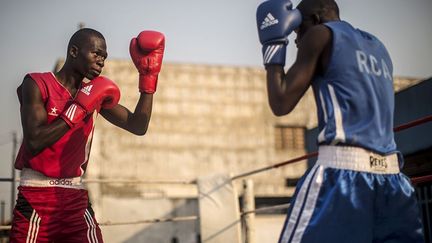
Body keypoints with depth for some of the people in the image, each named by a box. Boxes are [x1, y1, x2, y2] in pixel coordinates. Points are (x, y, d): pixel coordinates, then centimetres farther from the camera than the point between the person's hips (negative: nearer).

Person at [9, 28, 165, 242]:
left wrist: (148, 79, 0)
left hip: (75, 196, 4)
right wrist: (79, 108, -17)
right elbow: (34, 142, -17)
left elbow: (138, 126, 7)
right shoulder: (37, 84, -5)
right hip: (37, 195, -4)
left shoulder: (95, 94, 10)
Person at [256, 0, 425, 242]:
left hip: (342, 169, -7)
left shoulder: (320, 34, 5)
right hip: (392, 176, 7)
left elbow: (281, 103, -1)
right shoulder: (378, 48, 25)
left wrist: (273, 44, 14)